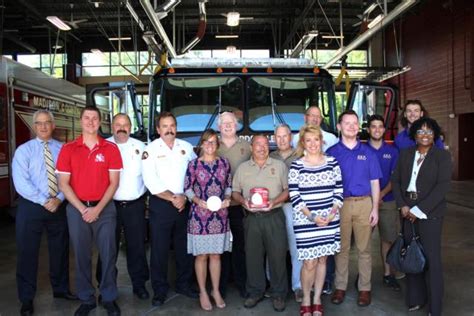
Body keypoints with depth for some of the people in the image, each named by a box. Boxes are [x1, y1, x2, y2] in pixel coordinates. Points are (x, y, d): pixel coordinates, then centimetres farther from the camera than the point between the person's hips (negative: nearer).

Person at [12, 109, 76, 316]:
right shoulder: (24, 150, -2)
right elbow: (21, 183, -12)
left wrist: (59, 199, -16)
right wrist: (44, 201, -18)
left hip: (58, 206, 2)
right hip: (31, 207, -2)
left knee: (60, 250, 14)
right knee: (27, 252, 6)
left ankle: (60, 289, 33)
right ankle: (27, 298, 21)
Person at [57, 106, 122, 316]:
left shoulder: (111, 148, 0)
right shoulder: (68, 149, 2)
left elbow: (114, 182, -2)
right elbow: (63, 183, -1)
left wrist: (98, 208, -11)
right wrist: (82, 209, -10)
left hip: (105, 208, -1)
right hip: (77, 208, 1)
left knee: (108, 254, 4)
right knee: (81, 255, 9)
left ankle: (109, 298, 20)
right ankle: (86, 299, 24)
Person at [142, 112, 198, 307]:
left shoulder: (187, 147, 6)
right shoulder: (150, 150, -3)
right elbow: (151, 182, -12)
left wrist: (184, 197, -7)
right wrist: (172, 198, -13)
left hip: (185, 204, 3)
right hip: (160, 205, -3)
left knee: (185, 247, 12)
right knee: (160, 249, 4)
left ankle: (184, 284, 29)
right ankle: (160, 290, 18)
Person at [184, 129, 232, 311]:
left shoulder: (224, 163, 3)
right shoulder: (194, 164, -5)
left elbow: (229, 186, 10)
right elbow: (187, 188, -2)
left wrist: (227, 199, -8)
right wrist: (198, 201, -18)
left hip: (219, 215, 2)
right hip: (199, 215, -2)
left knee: (216, 254, 12)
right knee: (201, 255, 8)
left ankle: (216, 291, 27)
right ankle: (203, 292, 23)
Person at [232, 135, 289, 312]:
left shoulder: (279, 166, 5)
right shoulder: (242, 168, 11)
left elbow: (287, 189, 2)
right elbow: (235, 192, 11)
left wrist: (275, 201, -14)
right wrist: (243, 201, -10)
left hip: (274, 216, -2)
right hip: (252, 218, 2)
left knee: (277, 255, 1)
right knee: (253, 255, 8)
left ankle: (278, 294, 15)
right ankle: (255, 292, 23)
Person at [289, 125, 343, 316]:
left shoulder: (332, 163, 5)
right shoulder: (296, 166, -4)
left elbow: (339, 191, 4)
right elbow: (294, 196, -7)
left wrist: (332, 214, -9)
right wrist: (312, 216, -14)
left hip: (329, 220, 3)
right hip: (305, 221, -3)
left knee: (322, 260, 12)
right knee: (309, 263, -1)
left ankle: (317, 300, 26)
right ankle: (305, 300, 20)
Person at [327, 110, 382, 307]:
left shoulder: (367, 152, 7)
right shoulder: (331, 153, 3)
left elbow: (374, 182, 7)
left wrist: (375, 208, 0)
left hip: (364, 204, 1)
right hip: (340, 204, -1)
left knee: (364, 248, 7)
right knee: (342, 248, 8)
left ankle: (364, 288, 19)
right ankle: (340, 287, 19)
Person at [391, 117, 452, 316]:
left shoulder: (442, 156, -2)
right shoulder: (405, 154, 10)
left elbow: (442, 186, -10)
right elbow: (396, 180, 9)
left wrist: (419, 210, -14)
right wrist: (402, 205, -5)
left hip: (429, 213, -3)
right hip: (408, 212, 4)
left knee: (430, 258, -1)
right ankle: (415, 299, 21)